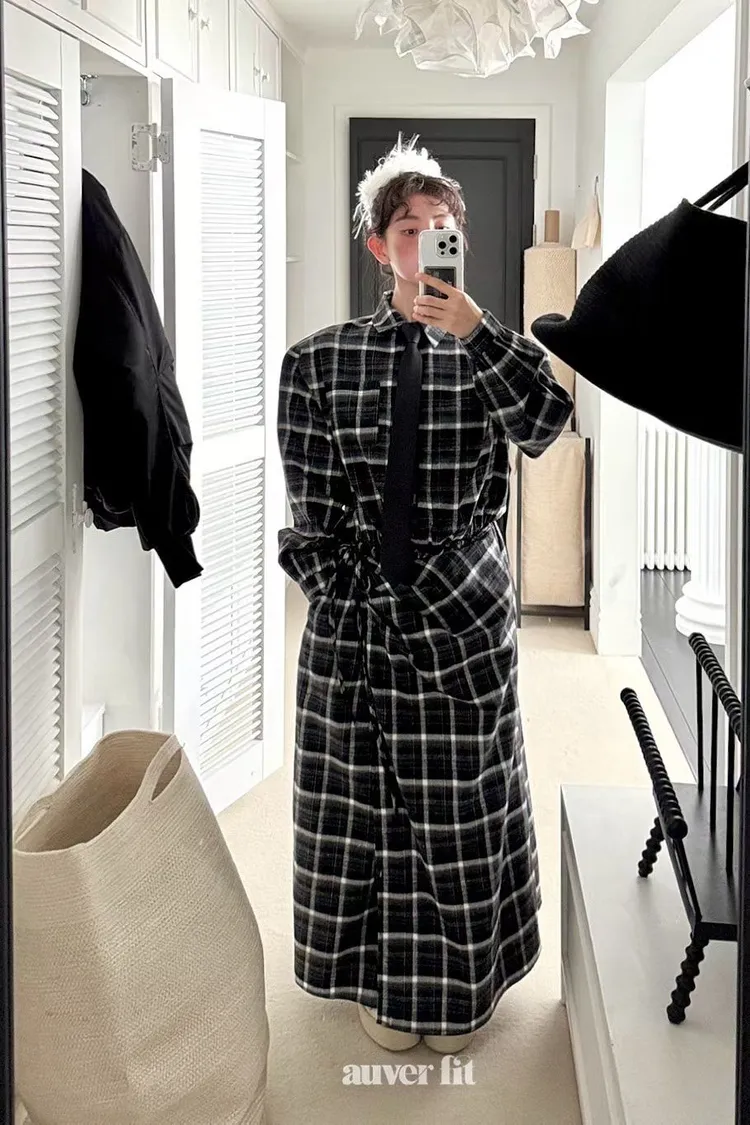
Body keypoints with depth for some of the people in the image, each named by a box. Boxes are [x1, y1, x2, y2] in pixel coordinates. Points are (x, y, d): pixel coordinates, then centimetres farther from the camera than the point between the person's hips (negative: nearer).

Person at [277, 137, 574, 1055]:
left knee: (460, 805, 7)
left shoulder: (492, 354, 1)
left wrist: (475, 332, -31)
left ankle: (458, 983, 25)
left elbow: (547, 425, -21)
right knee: (362, 800, 10)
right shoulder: (322, 360, 1)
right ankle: (380, 978, 28)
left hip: (463, 616, 0)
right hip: (355, 616, 1)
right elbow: (312, 507, 1)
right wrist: (341, 593, -5)